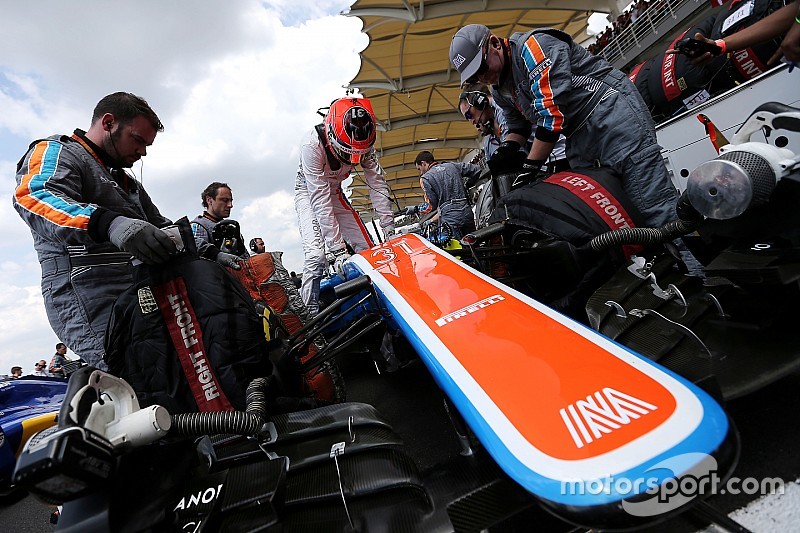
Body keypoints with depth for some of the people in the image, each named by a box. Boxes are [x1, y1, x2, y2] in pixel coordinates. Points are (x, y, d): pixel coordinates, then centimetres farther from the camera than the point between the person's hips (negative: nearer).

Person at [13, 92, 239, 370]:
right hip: (91, 298, -8)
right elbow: (34, 197, -15)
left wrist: (211, 255, 10)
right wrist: (110, 223, -35)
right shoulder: (56, 151, 6)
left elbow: (162, 228, 28)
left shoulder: (130, 184, 29)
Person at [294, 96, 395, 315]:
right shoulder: (312, 144, -35)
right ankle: (312, 315, -9)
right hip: (309, 192, -4)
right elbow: (320, 200, -37)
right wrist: (337, 249, -39)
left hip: (334, 191, 4)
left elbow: (378, 184, -18)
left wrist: (390, 231, -23)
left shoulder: (363, 144, -22)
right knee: (316, 256, -23)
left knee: (366, 248, -7)